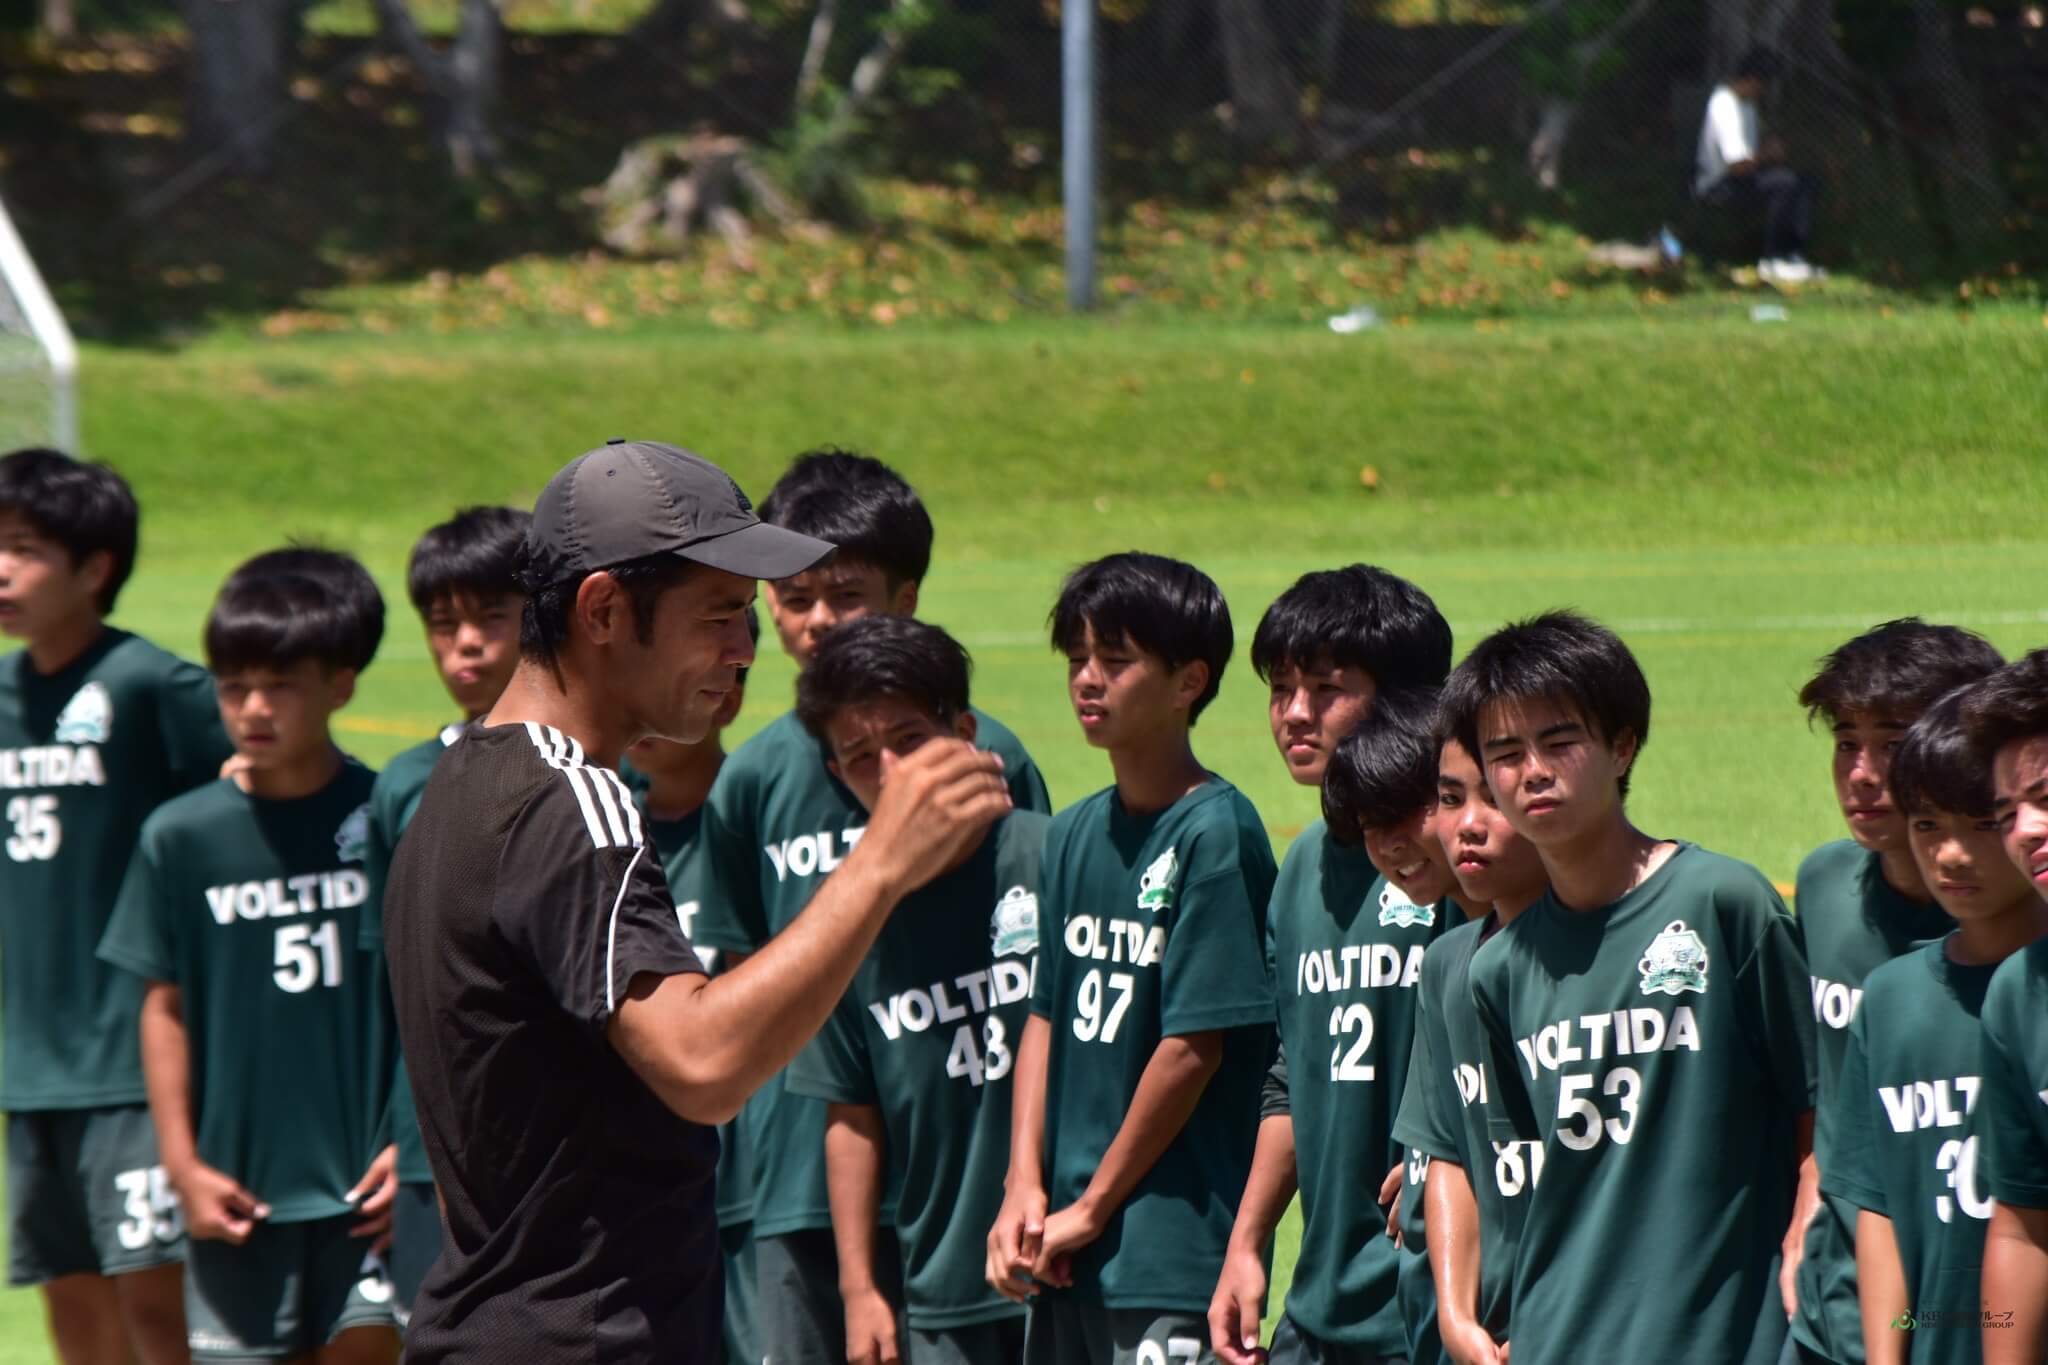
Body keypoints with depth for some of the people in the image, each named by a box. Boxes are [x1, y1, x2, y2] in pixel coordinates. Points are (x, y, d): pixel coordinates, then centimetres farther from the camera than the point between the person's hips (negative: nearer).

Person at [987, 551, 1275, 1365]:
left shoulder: (1215, 832, -11)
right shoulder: (1076, 834, 12)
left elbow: (1196, 1044, -13)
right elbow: (1046, 1016, 13)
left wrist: (1094, 1207, -8)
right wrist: (1025, 1185, 0)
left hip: (1174, 1245, -8)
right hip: (1068, 1247, 8)